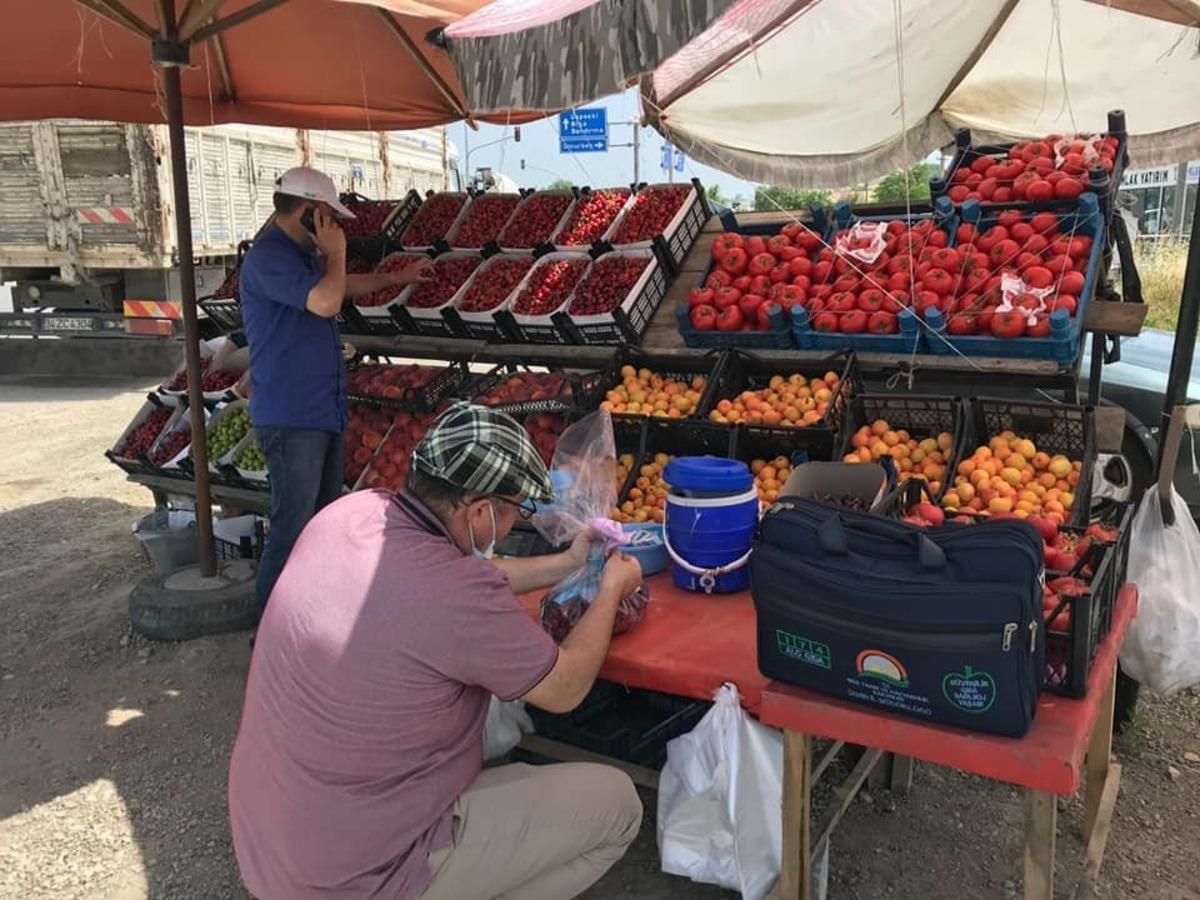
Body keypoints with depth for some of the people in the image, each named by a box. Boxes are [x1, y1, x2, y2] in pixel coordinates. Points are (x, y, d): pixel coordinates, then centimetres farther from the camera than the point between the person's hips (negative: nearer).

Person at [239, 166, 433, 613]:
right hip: (291, 417, -10)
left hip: (323, 411, 10)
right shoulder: (268, 257, -16)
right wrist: (336, 253, -12)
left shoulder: (305, 255, 16)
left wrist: (397, 277, 42)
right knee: (293, 527, -8)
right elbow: (326, 300, -29)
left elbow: (341, 286, 36)